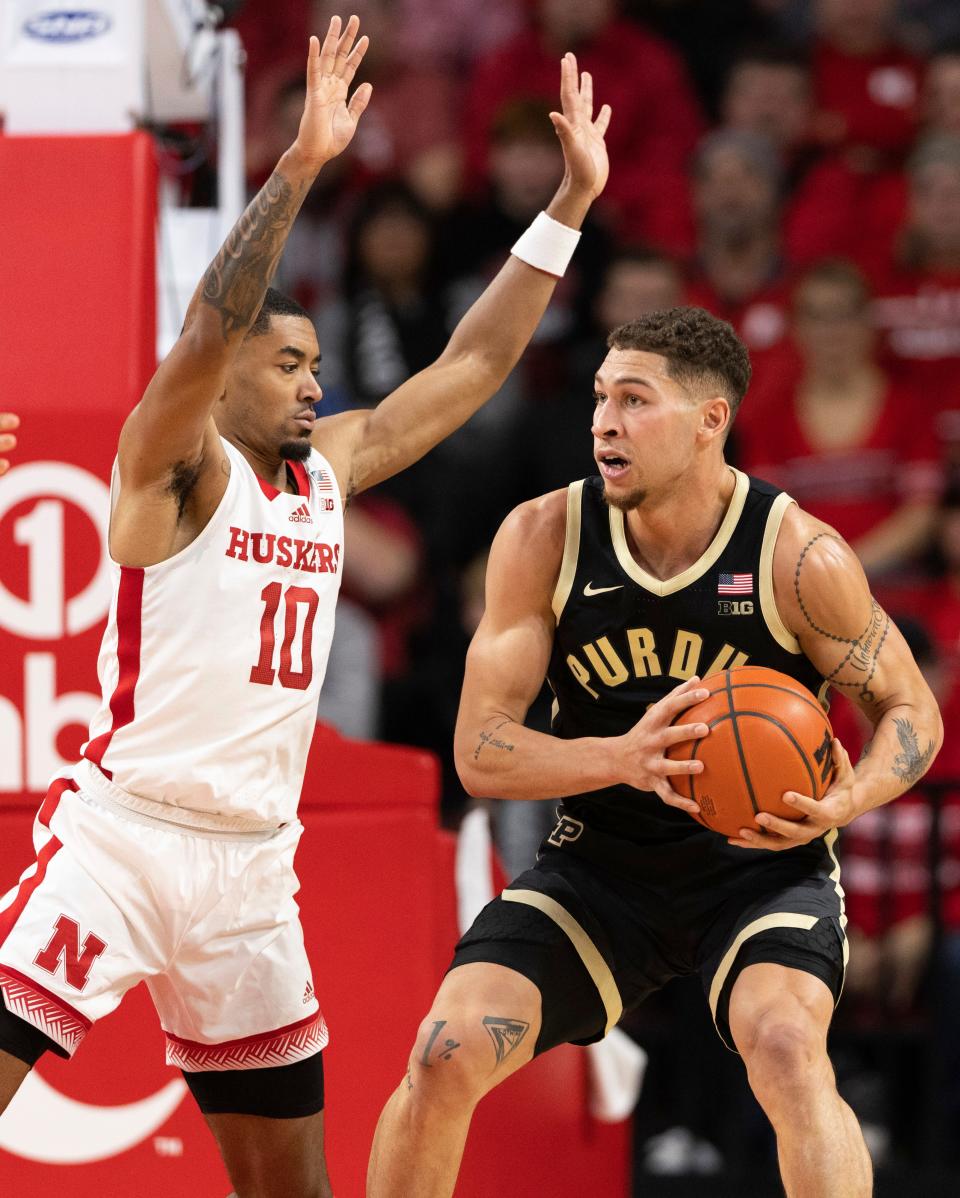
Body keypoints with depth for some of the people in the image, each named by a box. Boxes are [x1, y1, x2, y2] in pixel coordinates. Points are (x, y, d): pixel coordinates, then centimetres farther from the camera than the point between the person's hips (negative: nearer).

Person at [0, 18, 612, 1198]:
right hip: (123, 832, -6)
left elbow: (473, 364, 20)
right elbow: (211, 327, -22)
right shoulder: (174, 465, -4)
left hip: (251, 866, 6)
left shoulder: (330, 464, 14)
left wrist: (572, 200, 18)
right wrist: (301, 163, -29)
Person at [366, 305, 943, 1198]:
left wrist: (842, 803, -27)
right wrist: (623, 760, -31)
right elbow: (480, 752, -11)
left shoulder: (800, 557, -17)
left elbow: (910, 711, -4)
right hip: (601, 860, 3)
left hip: (760, 861, -2)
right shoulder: (543, 538, -11)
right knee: (444, 1055, -12)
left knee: (787, 1045, -31)